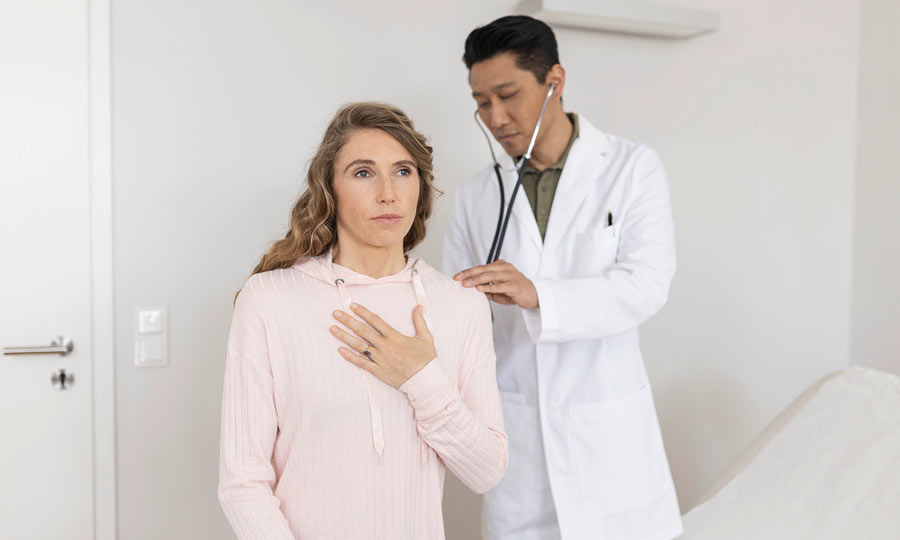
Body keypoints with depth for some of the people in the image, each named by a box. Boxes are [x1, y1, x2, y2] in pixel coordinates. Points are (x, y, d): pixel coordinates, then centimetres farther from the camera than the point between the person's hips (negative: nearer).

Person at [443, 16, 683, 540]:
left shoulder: (633, 168, -3)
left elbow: (647, 284, -15)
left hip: (608, 427, -2)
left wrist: (536, 295, -28)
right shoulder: (477, 194, 5)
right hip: (515, 432, 2)